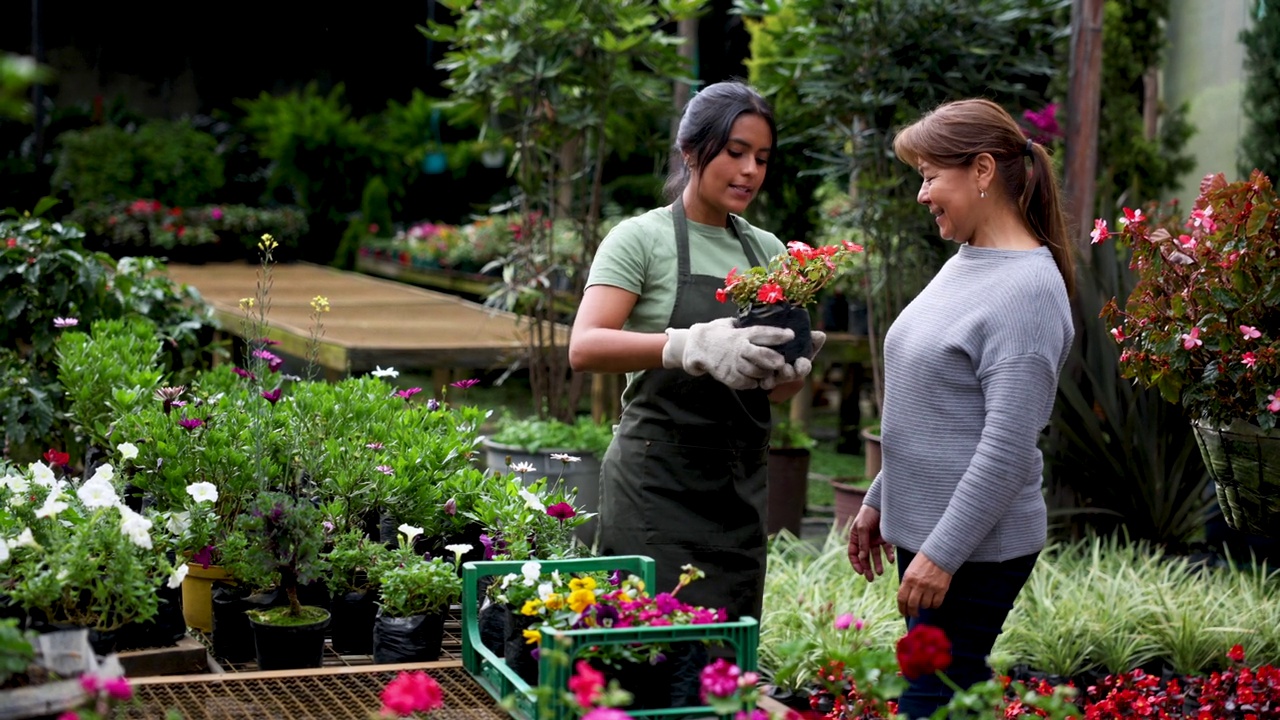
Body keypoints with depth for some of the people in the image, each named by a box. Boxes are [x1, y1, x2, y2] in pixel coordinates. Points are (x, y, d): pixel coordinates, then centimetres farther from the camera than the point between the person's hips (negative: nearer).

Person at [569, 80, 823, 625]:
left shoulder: (767, 249, 12)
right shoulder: (642, 239, -4)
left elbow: (776, 389, 16)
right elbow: (584, 347, -20)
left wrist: (790, 371, -9)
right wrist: (692, 346, -34)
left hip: (740, 490, 6)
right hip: (658, 484, -5)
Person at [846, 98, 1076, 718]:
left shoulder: (1028, 289, -17)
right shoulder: (963, 265, 11)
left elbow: (1008, 447, -21)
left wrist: (943, 552, -21)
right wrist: (879, 502, 21)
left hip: (976, 550, -9)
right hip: (924, 528, 9)